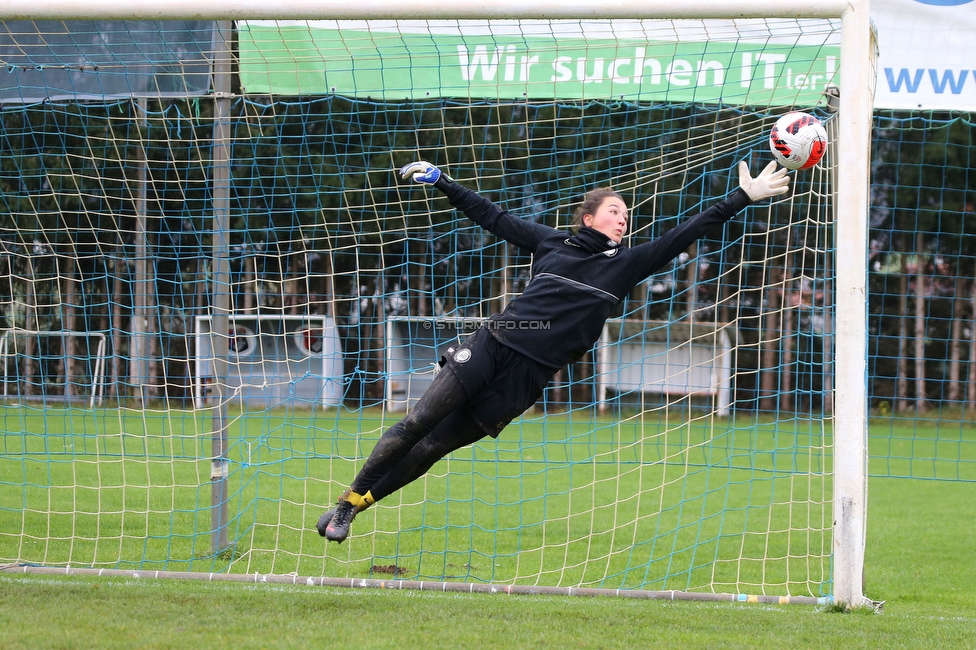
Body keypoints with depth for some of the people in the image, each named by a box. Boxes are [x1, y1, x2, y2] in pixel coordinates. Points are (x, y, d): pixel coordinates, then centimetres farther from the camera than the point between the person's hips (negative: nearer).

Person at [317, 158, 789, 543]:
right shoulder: (551, 243, 12)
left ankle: (356, 508, 3)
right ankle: (347, 500, 3)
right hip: (490, 347, 0)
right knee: (417, 424, -8)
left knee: (432, 449, -4)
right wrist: (440, 182, 19)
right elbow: (493, 218, 19)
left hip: (525, 378, 0)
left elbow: (682, 236, 6)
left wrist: (743, 197, 2)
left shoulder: (626, 265, 10)